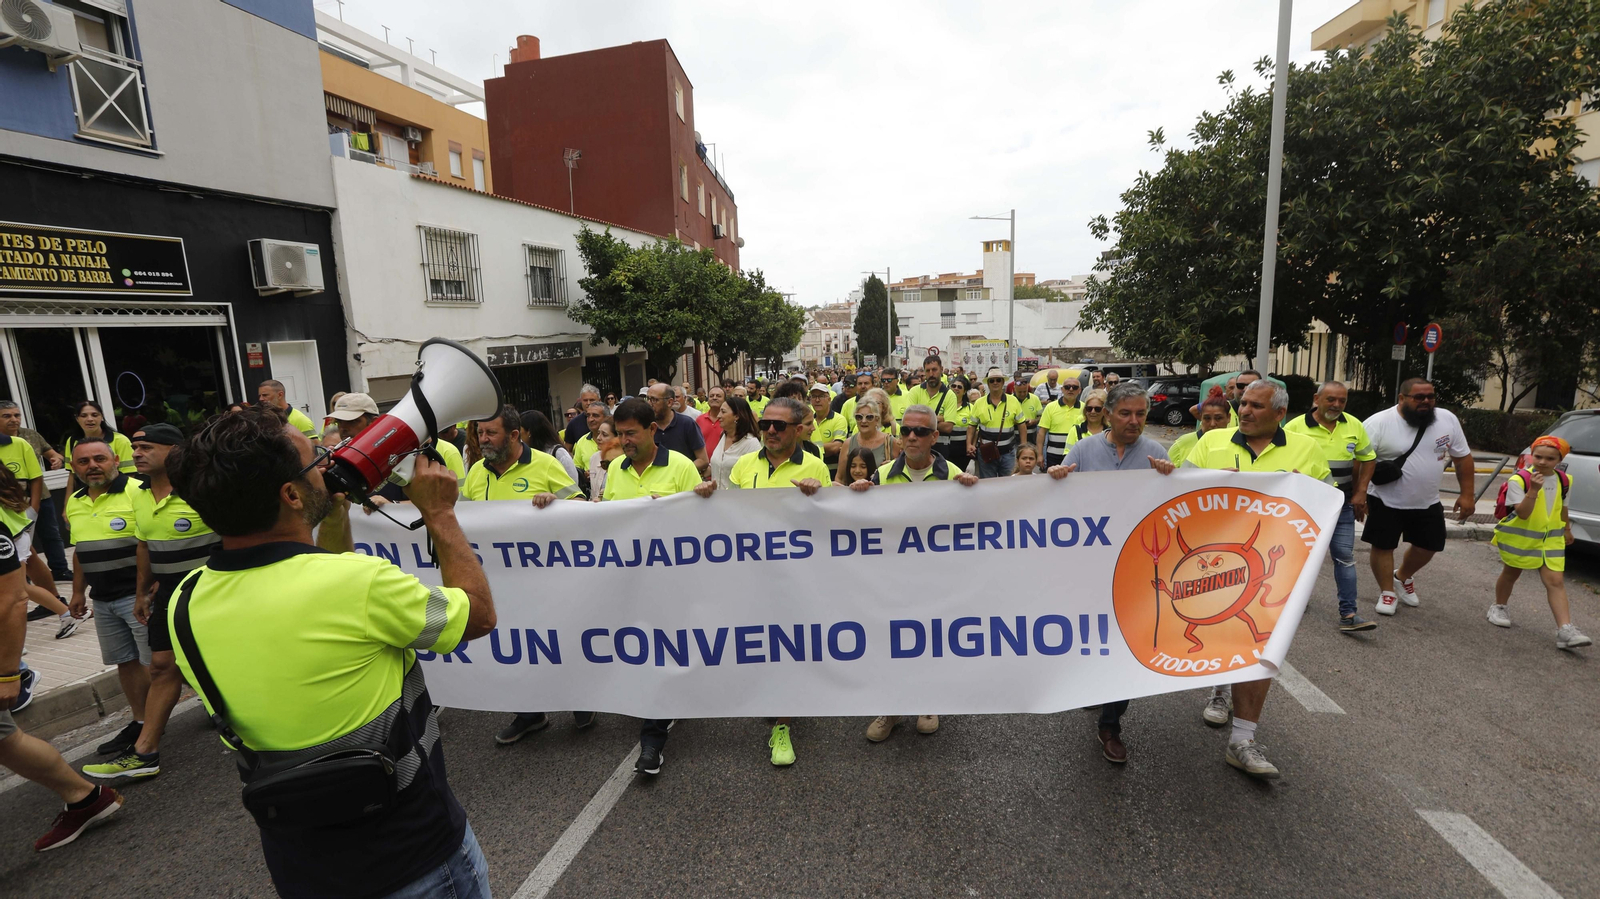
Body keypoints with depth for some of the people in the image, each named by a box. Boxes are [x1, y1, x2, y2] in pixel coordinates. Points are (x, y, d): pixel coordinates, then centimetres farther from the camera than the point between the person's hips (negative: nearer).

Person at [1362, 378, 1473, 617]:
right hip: (1386, 501, -4)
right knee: (1382, 546, 2)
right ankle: (1387, 593, 18)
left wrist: (1466, 494, 2)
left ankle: (1403, 575, 41)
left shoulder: (1447, 419, -4)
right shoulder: (1379, 423, -18)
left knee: (1428, 546, 15)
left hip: (1427, 502, 5)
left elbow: (1463, 457, 5)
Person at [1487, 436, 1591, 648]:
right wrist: (1533, 490, -33)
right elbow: (1522, 513, -23)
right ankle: (1499, 607, 34)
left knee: (1556, 581, -5)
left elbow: (1561, 507, 19)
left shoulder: (1563, 480, 2)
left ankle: (1565, 629, -9)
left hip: (1551, 539, 4)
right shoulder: (1519, 480, -17)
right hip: (1519, 537, -4)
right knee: (1511, 574, 14)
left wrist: (1567, 529, 26)